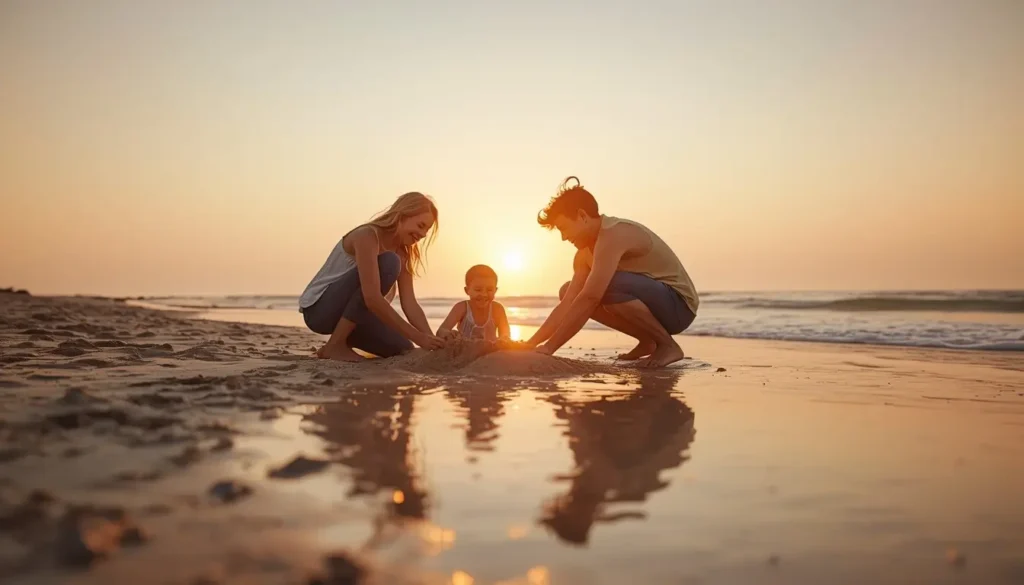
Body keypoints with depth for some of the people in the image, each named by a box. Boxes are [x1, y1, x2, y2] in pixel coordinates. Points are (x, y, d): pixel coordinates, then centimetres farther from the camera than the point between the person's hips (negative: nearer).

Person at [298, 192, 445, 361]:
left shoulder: (401, 254, 3)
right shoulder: (367, 236, -23)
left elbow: (409, 303, -4)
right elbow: (372, 299, -33)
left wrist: (431, 339, -20)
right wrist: (417, 337, -35)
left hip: (348, 314, 8)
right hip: (319, 308, -8)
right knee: (387, 264, -27)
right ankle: (335, 345, -20)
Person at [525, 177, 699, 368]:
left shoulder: (613, 234, -23)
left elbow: (589, 299, -31)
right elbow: (568, 304, 1)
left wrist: (549, 347, -30)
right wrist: (531, 343, -9)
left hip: (679, 306, -9)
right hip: (653, 302, 9)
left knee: (608, 287, -35)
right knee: (568, 292, 4)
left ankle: (668, 345, -12)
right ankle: (647, 341, 7)